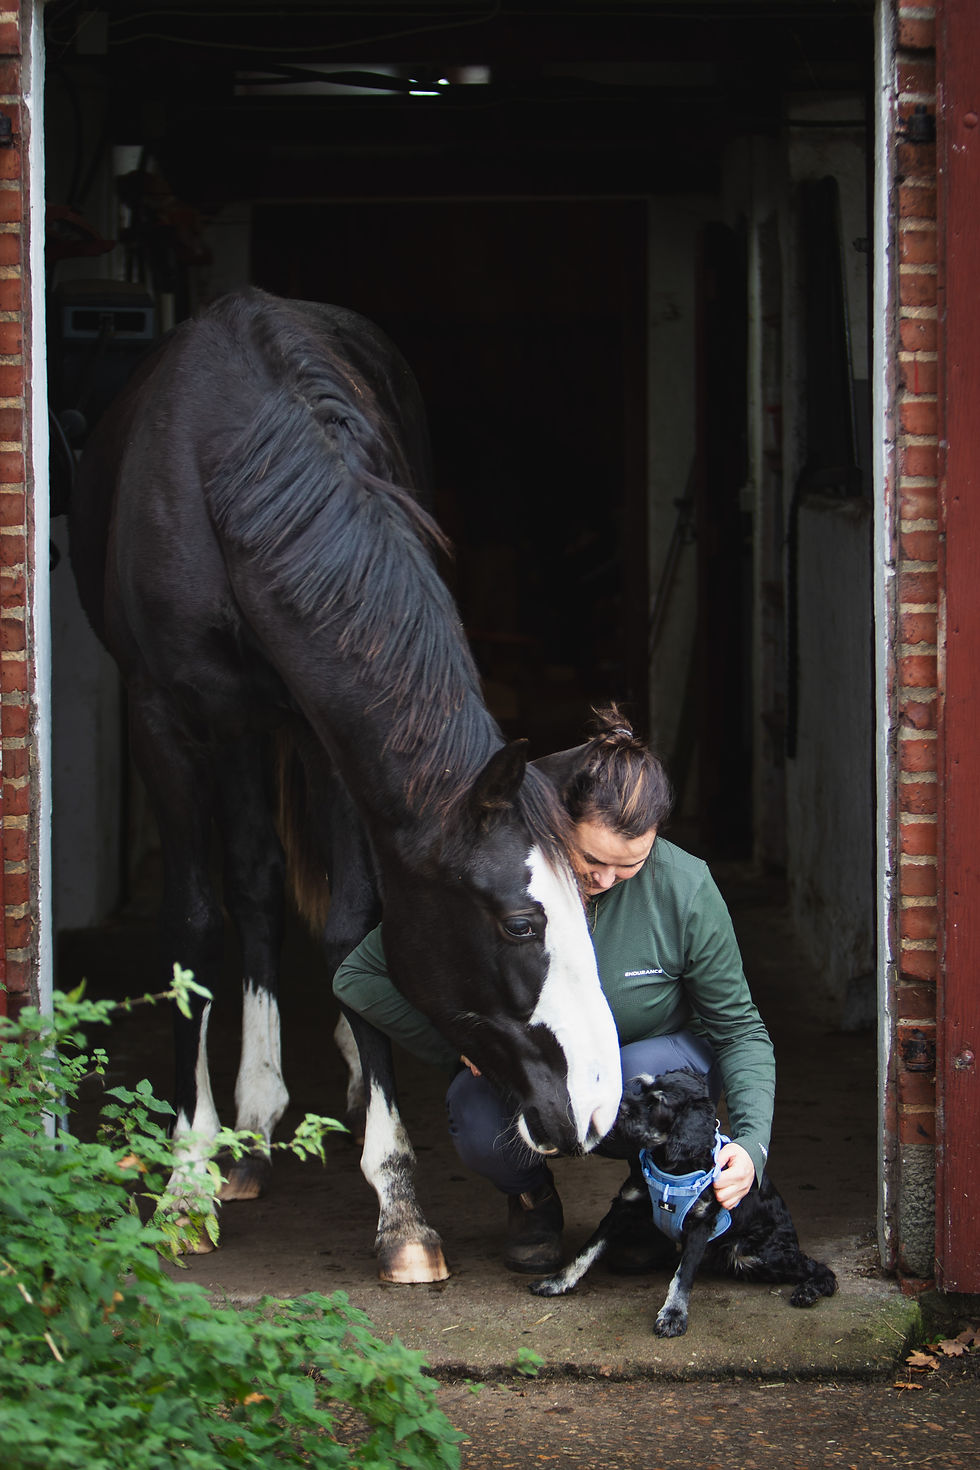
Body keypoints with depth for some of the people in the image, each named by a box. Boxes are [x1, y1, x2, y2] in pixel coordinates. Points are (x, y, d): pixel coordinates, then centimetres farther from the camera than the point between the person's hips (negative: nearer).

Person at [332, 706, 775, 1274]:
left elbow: (741, 1028, -14)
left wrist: (751, 1142, -31)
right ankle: (533, 1199, 5)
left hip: (655, 1060, 0)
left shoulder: (685, 888, -24)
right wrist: (461, 1042, -27)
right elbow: (359, 976, -15)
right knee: (481, 1129, -35)